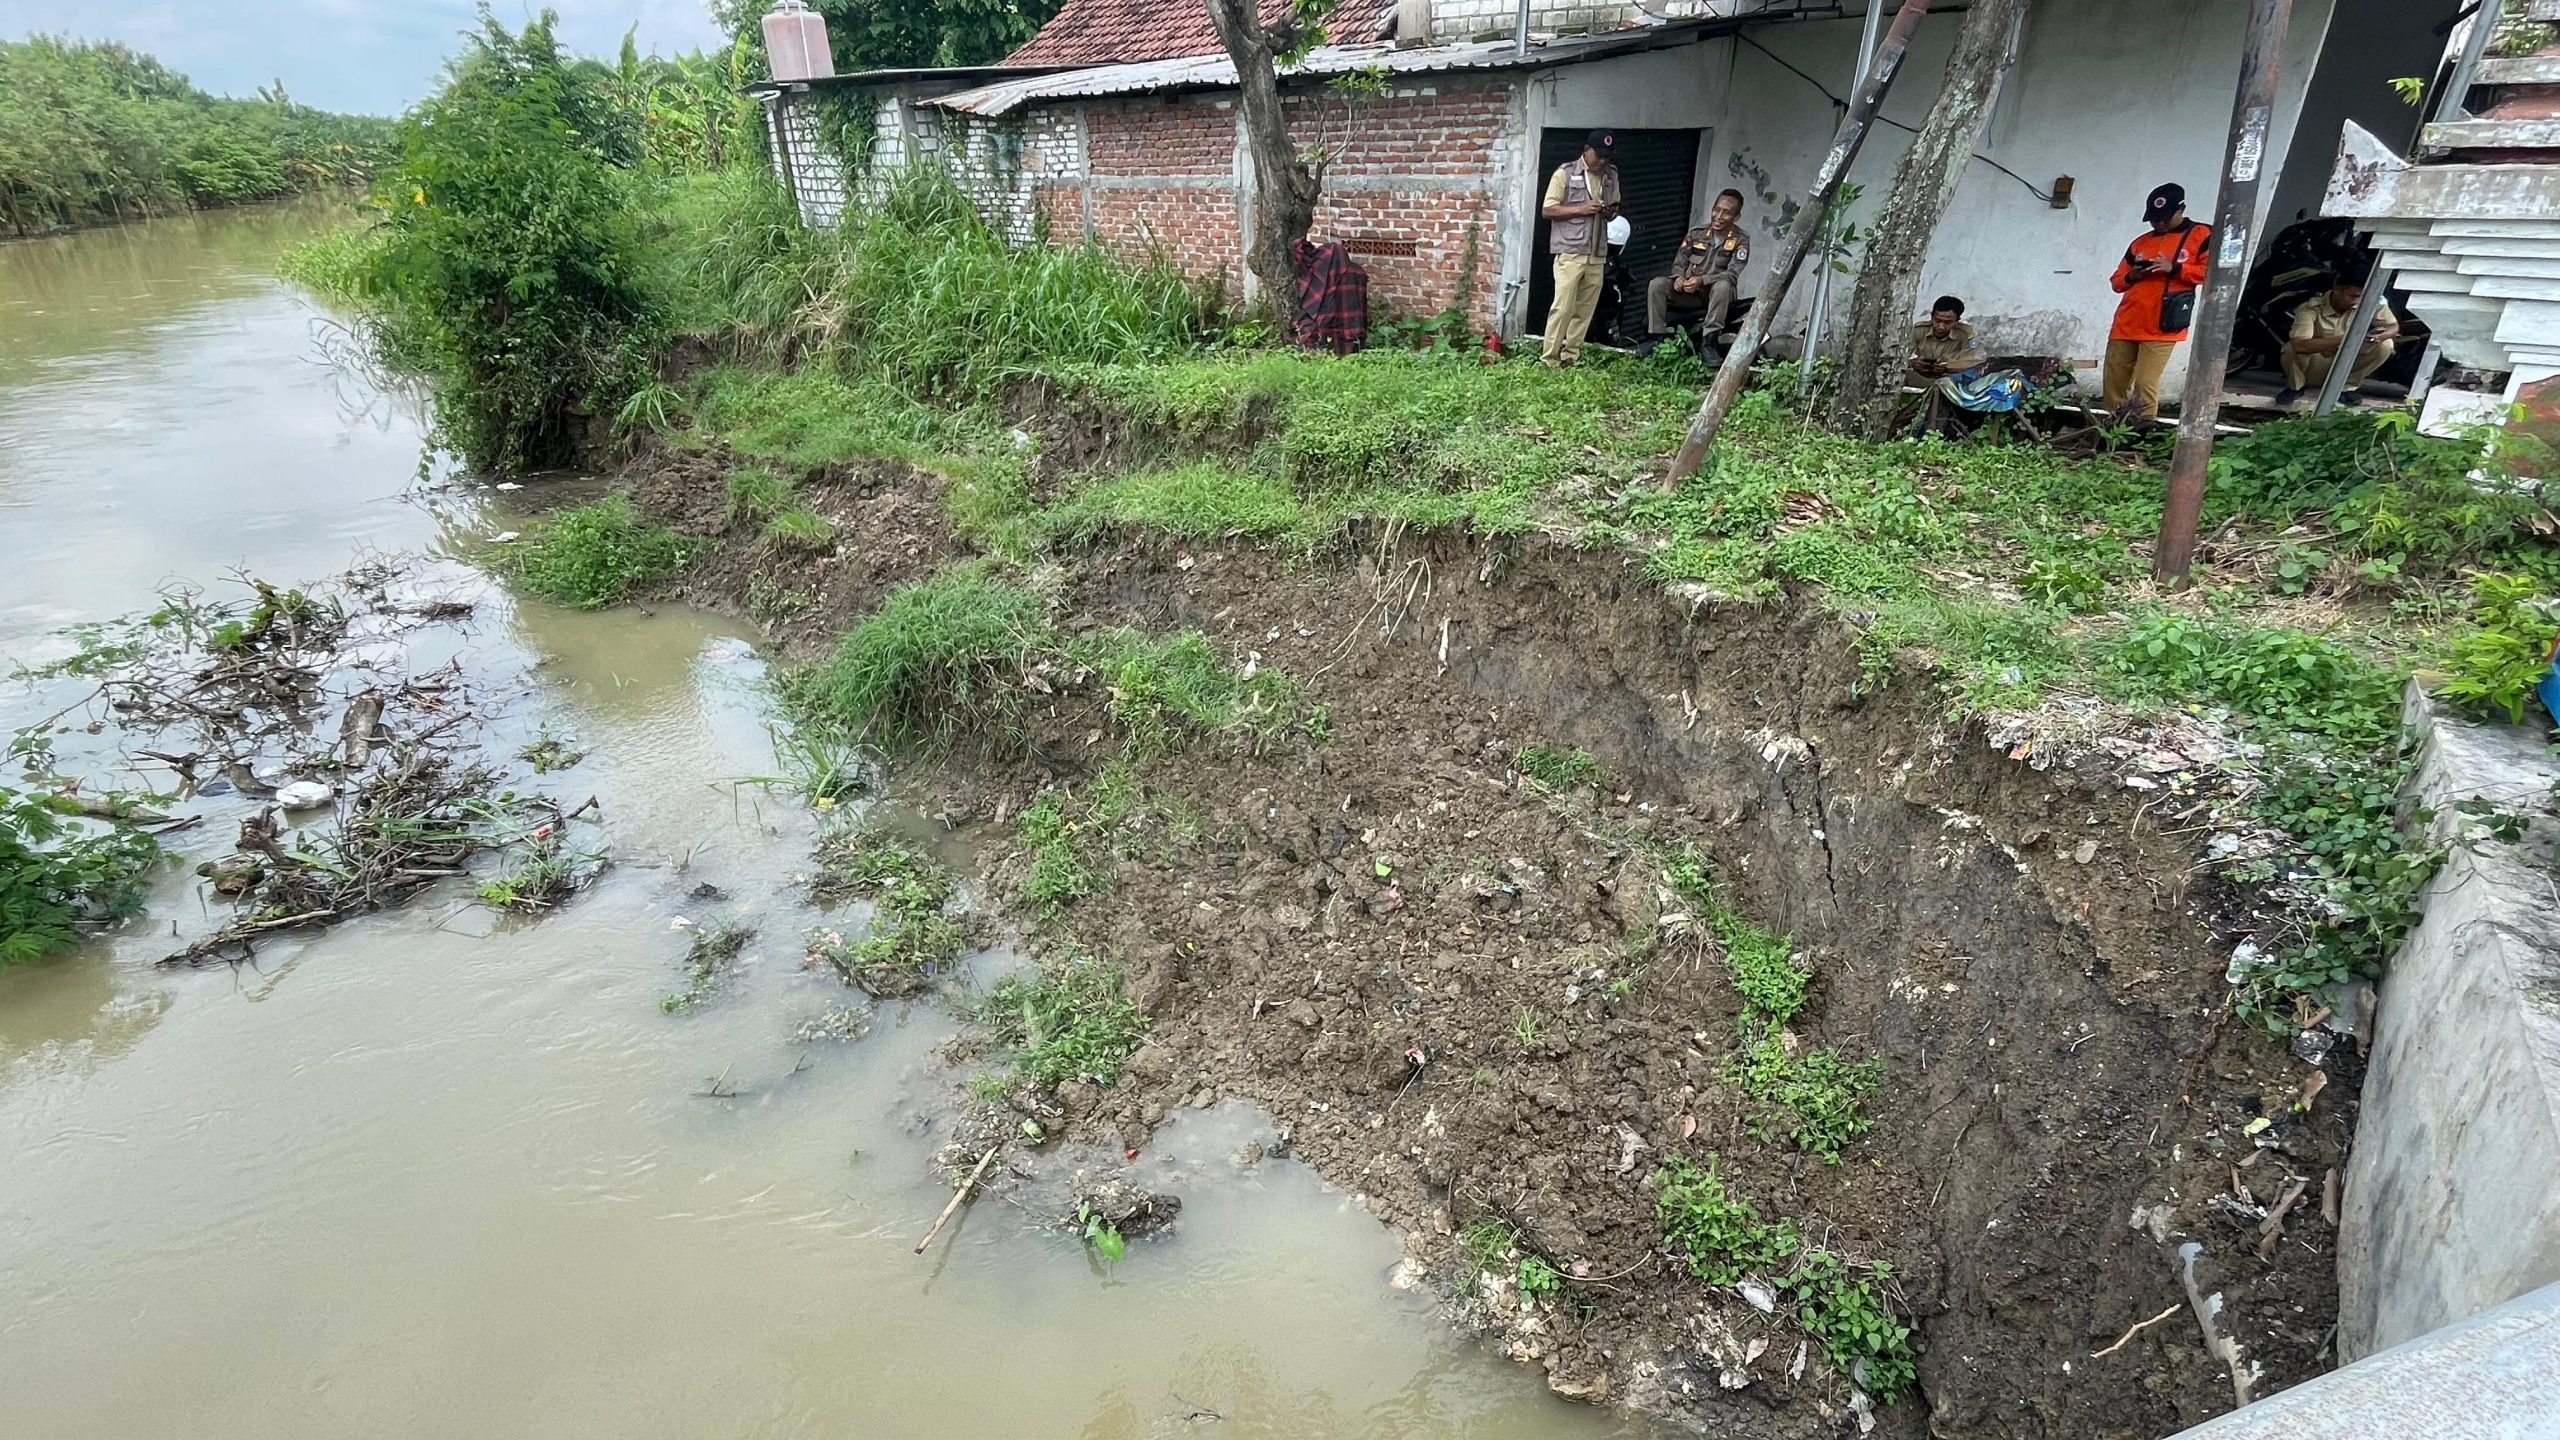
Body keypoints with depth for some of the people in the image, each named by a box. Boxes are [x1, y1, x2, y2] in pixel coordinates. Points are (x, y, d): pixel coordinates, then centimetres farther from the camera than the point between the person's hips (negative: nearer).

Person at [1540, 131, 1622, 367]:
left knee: (1585, 310, 2)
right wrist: (1581, 209, -13)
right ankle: (1549, 361, -6)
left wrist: (1611, 212, 3)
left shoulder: (1611, 175, 15)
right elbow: (1547, 210, -3)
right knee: (1563, 307, -10)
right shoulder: (1565, 173, 0)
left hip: (1597, 256, 5)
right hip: (1570, 252, -5)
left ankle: (1570, 358, 8)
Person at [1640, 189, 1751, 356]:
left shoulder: (1741, 240, -6)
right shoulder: (1696, 233, 5)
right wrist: (1679, 277, -20)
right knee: (1657, 284, -19)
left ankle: (1709, 341, -35)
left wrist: (1702, 280, -32)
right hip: (1688, 290, 3)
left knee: (1723, 286, -39)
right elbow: (1679, 262, 7)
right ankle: (1657, 337, -17)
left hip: (1713, 291, -3)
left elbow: (1732, 274, -16)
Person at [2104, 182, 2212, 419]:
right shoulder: (2140, 242, 20)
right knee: (2113, 384, 3)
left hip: (2161, 328, -5)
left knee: (2145, 387, -13)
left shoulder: (2201, 235, 7)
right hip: (2126, 324, 5)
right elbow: (2118, 281, 22)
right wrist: (2131, 276, 0)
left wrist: (2174, 268, -13)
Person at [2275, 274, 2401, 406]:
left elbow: (2394, 326, -5)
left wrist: (2382, 335, -30)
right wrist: (2344, 339, -41)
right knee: (2293, 348, -33)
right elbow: (2300, 345, -40)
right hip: (2314, 369, -4)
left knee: (2385, 344, -18)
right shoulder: (2311, 308, -25)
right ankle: (2295, 387, -3)